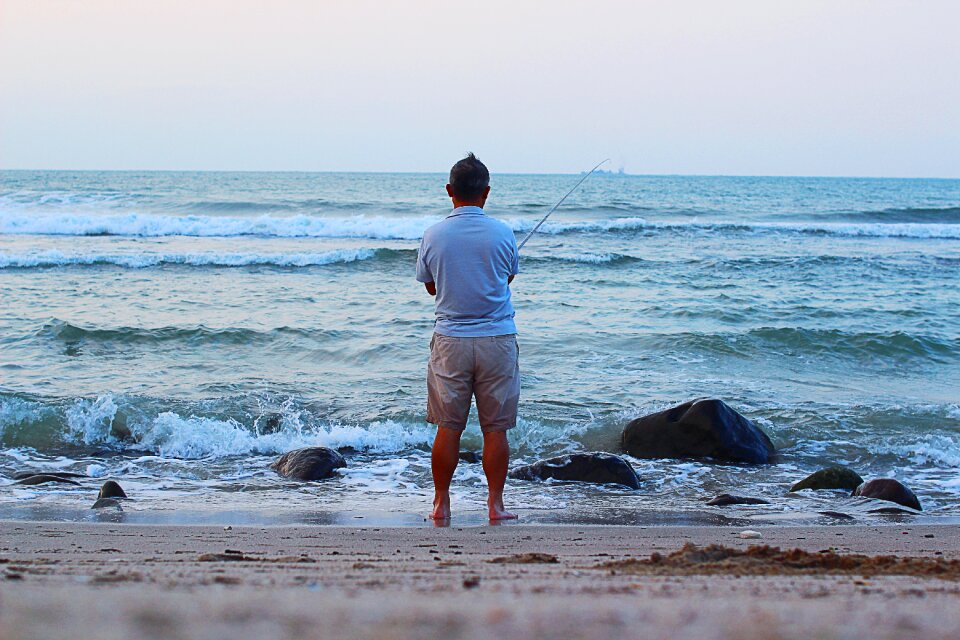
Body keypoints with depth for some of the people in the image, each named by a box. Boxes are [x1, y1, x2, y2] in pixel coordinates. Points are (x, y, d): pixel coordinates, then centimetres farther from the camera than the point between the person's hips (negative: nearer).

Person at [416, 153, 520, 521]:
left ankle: (441, 504, 11)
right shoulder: (502, 234, -5)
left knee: (448, 427, 6)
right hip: (497, 339, -1)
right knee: (495, 428, 5)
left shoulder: (434, 235, -3)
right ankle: (495, 505, 7)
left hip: (450, 341, 1)